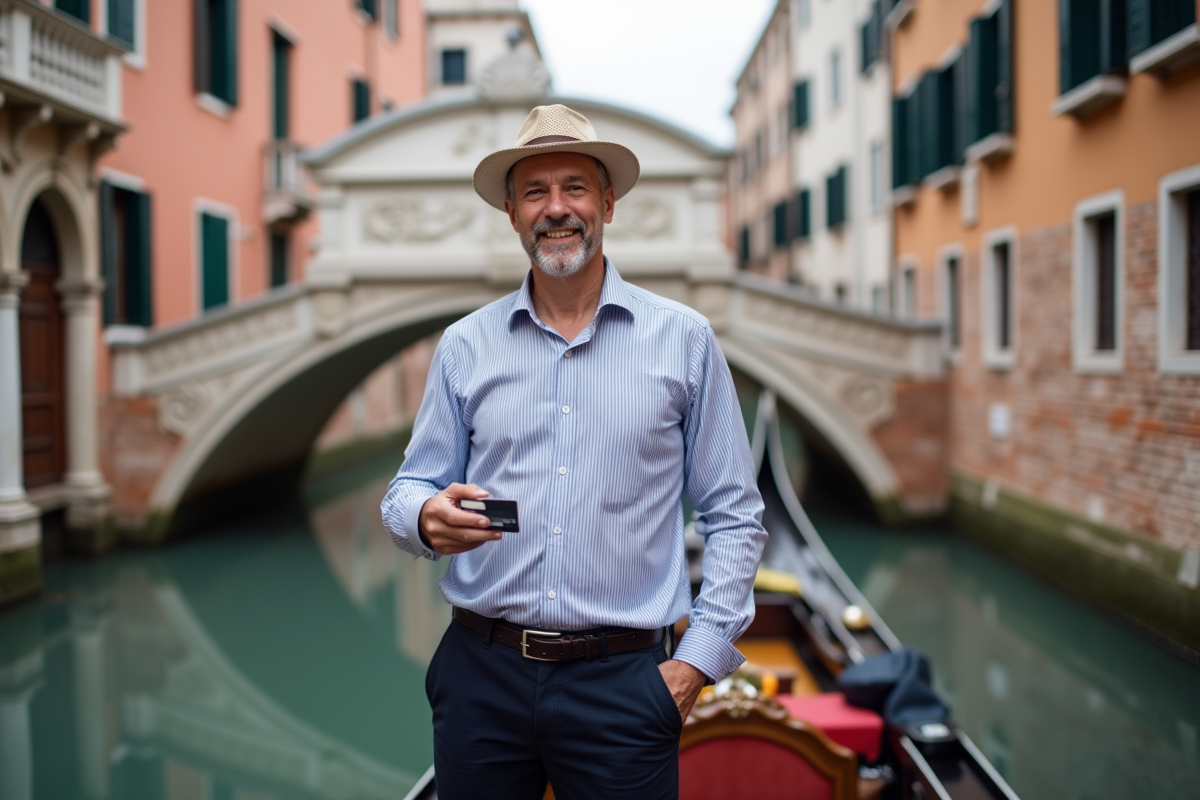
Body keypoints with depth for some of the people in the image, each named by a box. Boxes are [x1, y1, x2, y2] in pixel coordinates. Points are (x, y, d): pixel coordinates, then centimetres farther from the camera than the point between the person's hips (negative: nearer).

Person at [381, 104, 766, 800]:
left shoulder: (683, 340, 2)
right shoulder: (465, 346, 7)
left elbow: (735, 517, 3)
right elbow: (409, 492, 10)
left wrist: (698, 659, -7)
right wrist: (429, 518, -14)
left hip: (622, 682, -1)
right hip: (481, 672, 2)